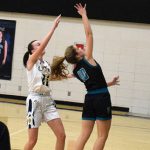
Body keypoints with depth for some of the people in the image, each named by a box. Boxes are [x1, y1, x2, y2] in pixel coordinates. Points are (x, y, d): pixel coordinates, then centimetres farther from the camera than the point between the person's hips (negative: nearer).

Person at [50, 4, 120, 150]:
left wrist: (108, 83, 29)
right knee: (102, 136, 1)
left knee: (84, 134, 7)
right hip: (101, 98, -6)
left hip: (89, 99, 6)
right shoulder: (87, 59, -9)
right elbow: (89, 33, -9)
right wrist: (84, 14, -1)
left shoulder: (75, 71, 8)